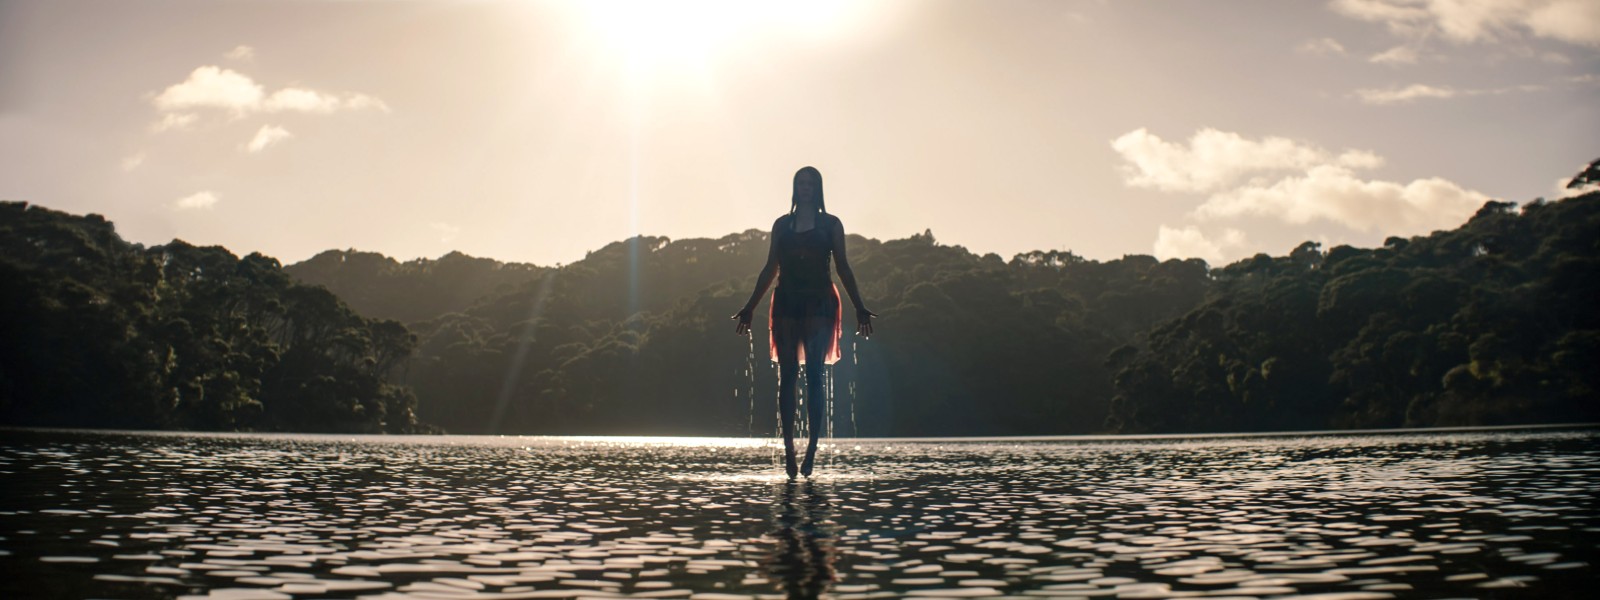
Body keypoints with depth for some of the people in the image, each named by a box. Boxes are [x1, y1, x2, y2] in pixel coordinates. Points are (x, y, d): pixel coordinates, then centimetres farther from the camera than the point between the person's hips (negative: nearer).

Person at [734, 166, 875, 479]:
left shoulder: (831, 224, 8)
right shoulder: (782, 224, 13)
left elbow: (843, 268, 6)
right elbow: (770, 269, 14)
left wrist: (859, 308, -1)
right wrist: (749, 307, 11)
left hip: (819, 303, -2)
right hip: (786, 304, 2)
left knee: (814, 375, -8)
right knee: (787, 375, -2)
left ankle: (812, 448, -8)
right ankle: (789, 447, -1)